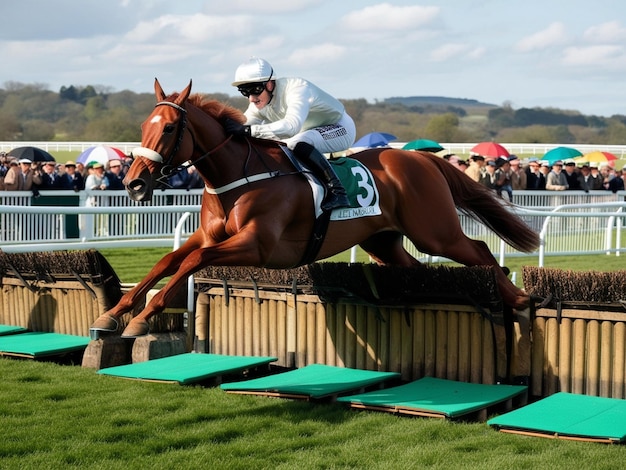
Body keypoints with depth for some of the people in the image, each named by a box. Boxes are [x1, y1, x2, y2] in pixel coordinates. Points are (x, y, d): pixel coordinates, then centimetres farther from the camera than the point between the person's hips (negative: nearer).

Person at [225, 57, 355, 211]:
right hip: (309, 134, 9)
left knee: (298, 143, -36)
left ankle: (336, 191, -33)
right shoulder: (258, 104, -6)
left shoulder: (296, 88, -32)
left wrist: (249, 130, -56)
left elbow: (292, 125, -49)